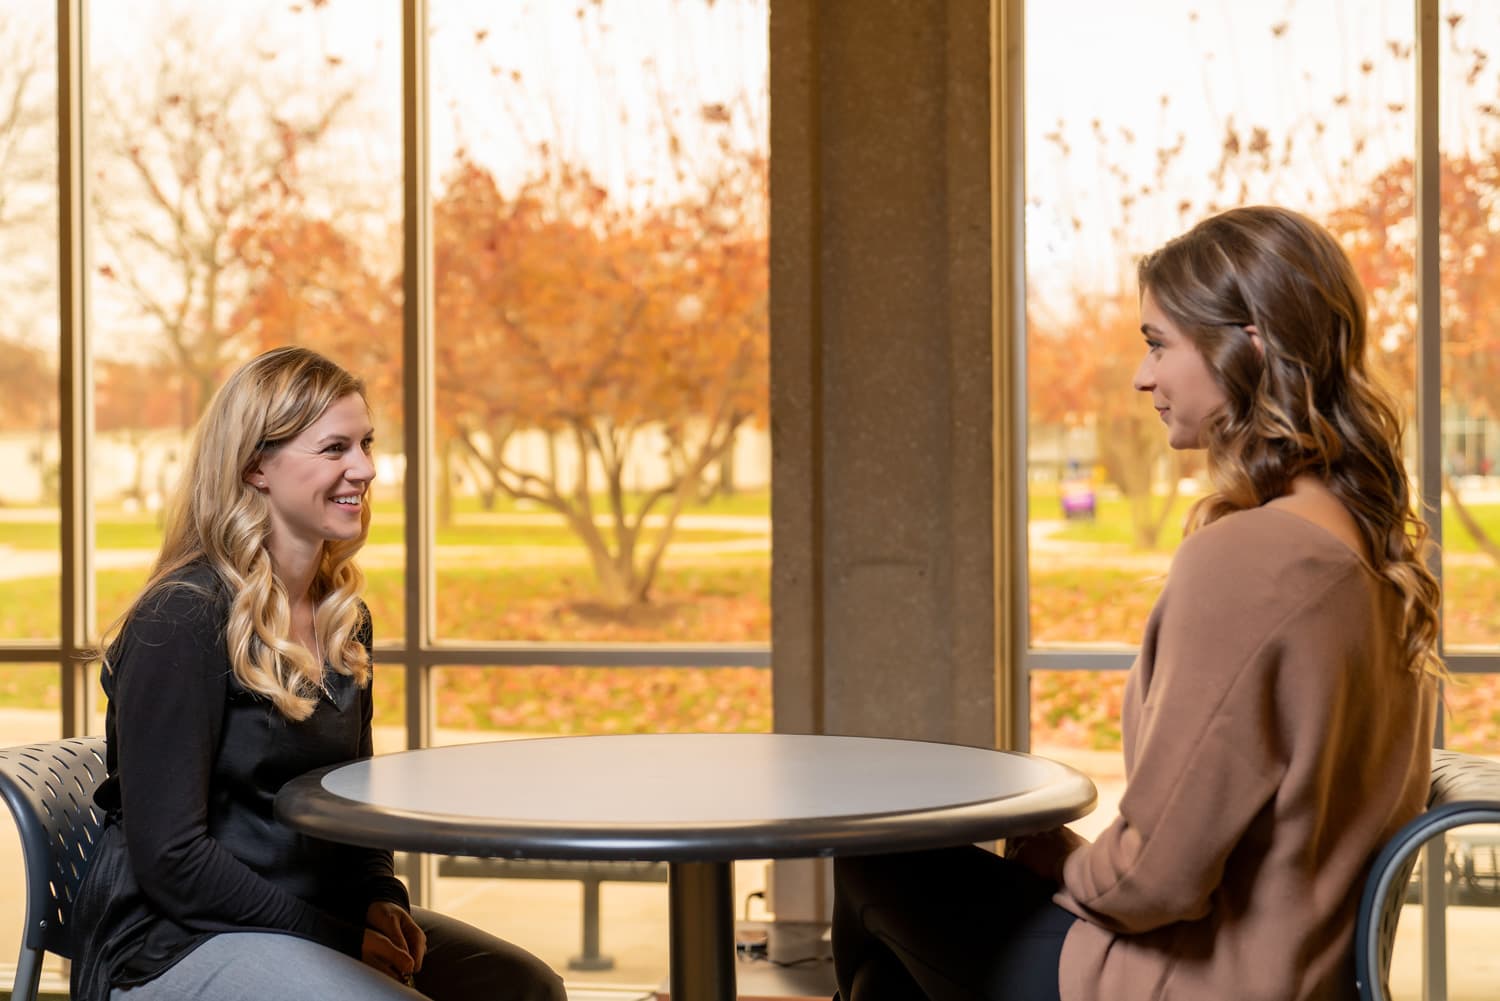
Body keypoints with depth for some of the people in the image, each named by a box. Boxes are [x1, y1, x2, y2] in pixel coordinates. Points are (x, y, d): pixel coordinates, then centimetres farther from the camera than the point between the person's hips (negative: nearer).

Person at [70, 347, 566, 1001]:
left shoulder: (343, 618, 8)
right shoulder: (180, 622, -17)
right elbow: (168, 857, -19)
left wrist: (378, 901, -2)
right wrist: (337, 938, -18)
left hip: (320, 916, 8)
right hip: (177, 942, -8)